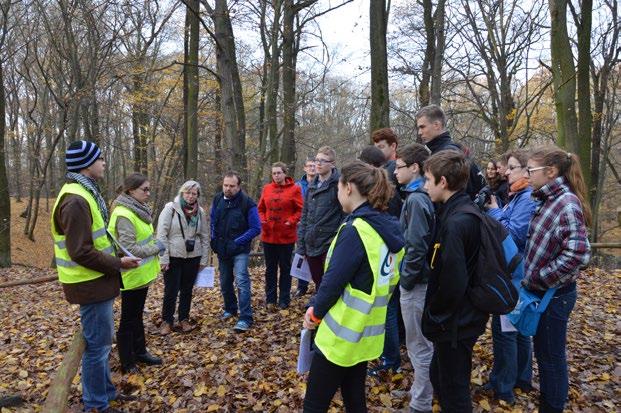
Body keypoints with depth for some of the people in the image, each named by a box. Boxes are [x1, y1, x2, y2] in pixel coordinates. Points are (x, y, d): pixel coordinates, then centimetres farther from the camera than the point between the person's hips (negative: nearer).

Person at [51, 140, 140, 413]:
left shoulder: (84, 192, 11)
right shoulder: (76, 201, -22)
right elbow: (81, 252, -26)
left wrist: (114, 260, 10)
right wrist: (118, 264, -17)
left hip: (97, 281, 10)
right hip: (91, 285, -10)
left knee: (100, 341, 21)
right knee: (97, 345, 3)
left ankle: (104, 391, 37)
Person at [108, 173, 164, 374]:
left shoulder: (137, 209, 7)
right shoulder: (124, 215, -23)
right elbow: (128, 249, -27)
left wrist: (154, 247, 4)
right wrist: (155, 248, -19)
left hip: (141, 273, 9)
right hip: (132, 275, -9)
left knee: (137, 315, 21)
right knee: (128, 319, 5)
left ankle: (140, 351, 35)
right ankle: (127, 362, 20)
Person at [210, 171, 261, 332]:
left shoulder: (247, 203, -15)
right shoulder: (217, 200, 1)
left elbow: (256, 228, -14)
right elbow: (213, 222, 15)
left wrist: (237, 243, -17)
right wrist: (214, 240, 2)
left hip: (240, 250, -5)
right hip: (222, 250, 6)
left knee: (242, 281, -14)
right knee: (225, 282, 16)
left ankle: (245, 319, -10)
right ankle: (230, 309, 37)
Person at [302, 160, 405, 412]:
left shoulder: (355, 230, -21)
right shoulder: (389, 229, 5)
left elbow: (334, 280, -19)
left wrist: (316, 312, -2)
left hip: (342, 333, -8)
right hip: (367, 332, 8)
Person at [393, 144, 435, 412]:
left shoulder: (416, 199, -19)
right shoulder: (422, 196, 10)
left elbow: (416, 246, -24)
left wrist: (407, 278, -15)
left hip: (417, 282, -10)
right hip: (421, 278, 10)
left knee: (419, 345, 3)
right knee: (423, 342, 21)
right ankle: (422, 390, 37)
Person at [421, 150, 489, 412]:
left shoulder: (455, 222, -26)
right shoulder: (465, 211, 5)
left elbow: (453, 283, -28)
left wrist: (433, 314, -12)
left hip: (454, 322, -9)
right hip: (462, 317, 9)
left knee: (454, 392, 9)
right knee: (439, 376, 25)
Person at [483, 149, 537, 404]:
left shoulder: (529, 198, -17)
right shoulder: (517, 196, 13)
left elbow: (514, 234, -24)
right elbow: (507, 227, 11)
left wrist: (493, 210, -16)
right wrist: (493, 209, -3)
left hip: (513, 276, -10)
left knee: (503, 328, -1)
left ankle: (503, 387, 12)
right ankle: (522, 378, 33)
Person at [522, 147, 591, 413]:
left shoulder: (567, 203, -20)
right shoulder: (549, 200, 7)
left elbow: (578, 255, -30)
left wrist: (537, 279, -21)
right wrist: (532, 280, 7)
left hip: (553, 295, -9)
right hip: (543, 292, 9)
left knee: (552, 355, 8)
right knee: (543, 351, 22)